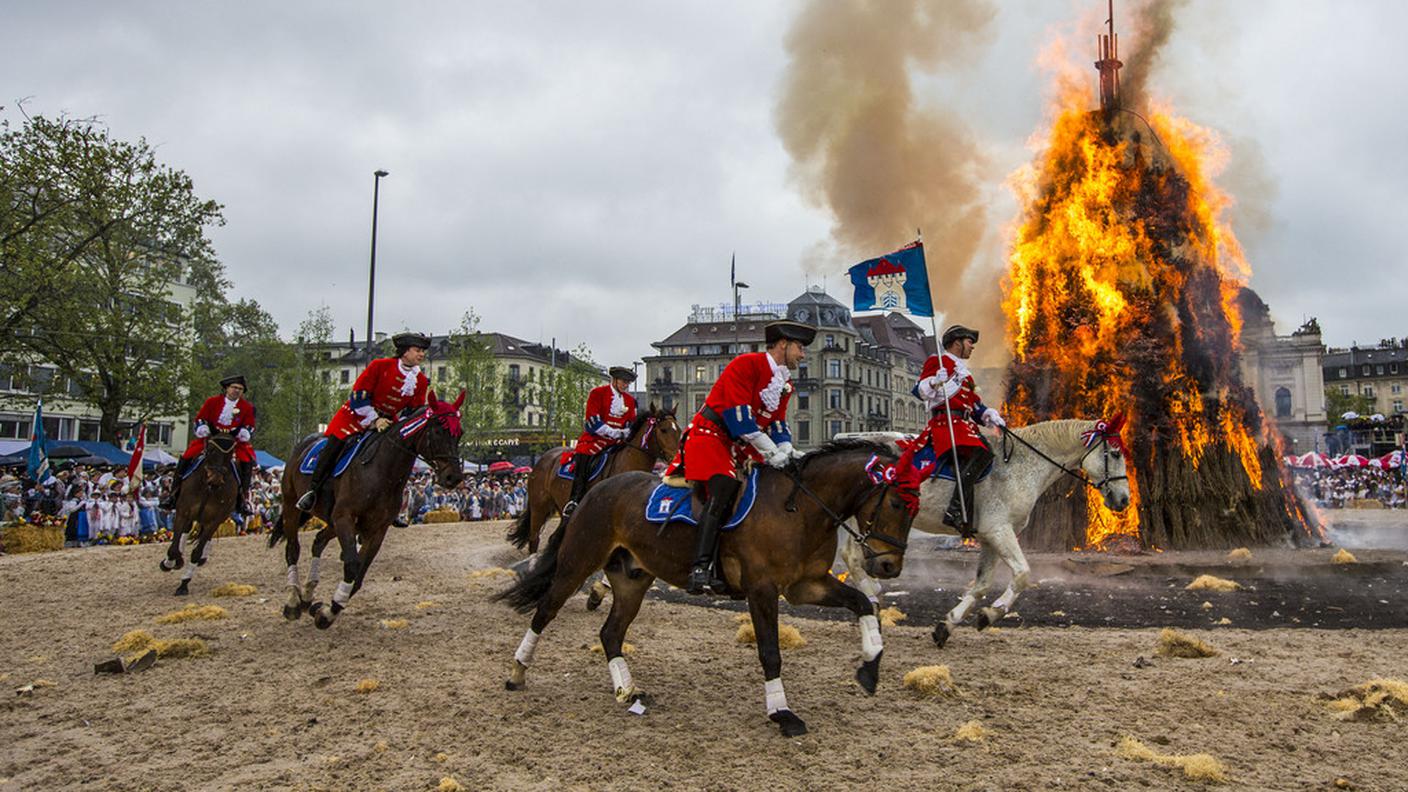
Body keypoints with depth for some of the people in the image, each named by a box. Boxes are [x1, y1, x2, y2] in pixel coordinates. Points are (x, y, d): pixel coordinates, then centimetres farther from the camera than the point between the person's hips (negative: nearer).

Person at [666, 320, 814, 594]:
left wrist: (787, 451, -7)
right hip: (710, 435, -9)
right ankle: (701, 567, -33)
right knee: (724, 489, -29)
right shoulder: (746, 364, -14)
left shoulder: (785, 383, 13)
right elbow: (738, 414, -21)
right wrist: (771, 452, -22)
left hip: (742, 447, 10)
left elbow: (777, 423, 13)